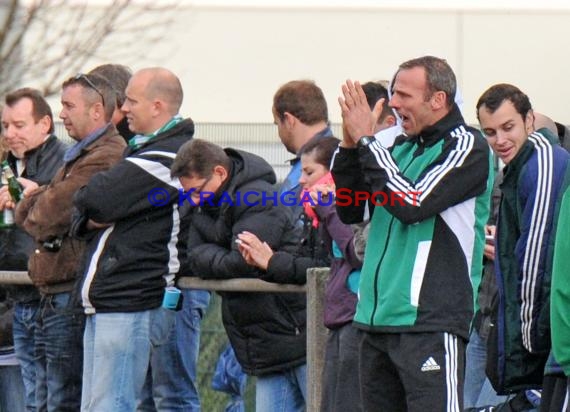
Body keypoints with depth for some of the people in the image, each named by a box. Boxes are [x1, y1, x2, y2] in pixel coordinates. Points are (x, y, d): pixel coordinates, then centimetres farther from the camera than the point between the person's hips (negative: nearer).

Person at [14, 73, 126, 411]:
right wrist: (36, 200, 1)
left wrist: (33, 198, 4)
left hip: (73, 300, -11)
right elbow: (27, 215, 23)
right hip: (53, 297, 11)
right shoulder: (81, 156, 22)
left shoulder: (103, 159, -15)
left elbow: (46, 218, -17)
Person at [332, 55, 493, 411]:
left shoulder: (466, 147, -5)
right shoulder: (402, 149, 17)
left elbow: (411, 204, -17)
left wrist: (365, 140, -9)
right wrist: (351, 146, 3)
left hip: (431, 323, -8)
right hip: (377, 320, 8)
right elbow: (350, 210, 16)